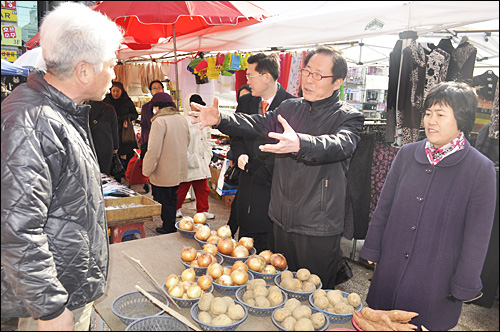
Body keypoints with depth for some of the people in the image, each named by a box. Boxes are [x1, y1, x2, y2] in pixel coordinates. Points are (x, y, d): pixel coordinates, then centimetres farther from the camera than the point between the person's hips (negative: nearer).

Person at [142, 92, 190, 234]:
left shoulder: (159, 121, -20)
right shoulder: (181, 119, 5)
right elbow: (186, 142, 18)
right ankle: (171, 227, 34)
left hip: (164, 173, -8)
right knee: (172, 199, 21)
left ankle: (169, 229, 17)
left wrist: (147, 170, -12)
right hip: (178, 172, 8)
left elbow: (153, 150, -23)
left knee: (165, 202, 6)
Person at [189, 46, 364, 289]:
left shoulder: (348, 117, -10)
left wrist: (299, 144, -50)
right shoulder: (289, 108, 10)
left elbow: (339, 145, -30)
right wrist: (220, 119, -17)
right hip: (282, 218, 6)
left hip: (318, 226, -5)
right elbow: (256, 124, 2)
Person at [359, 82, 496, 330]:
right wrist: (372, 249, 7)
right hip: (390, 268, 3)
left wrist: (465, 286, -5)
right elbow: (384, 206, 5)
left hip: (436, 277, -3)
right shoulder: (407, 154, -1)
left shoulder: (480, 168, -11)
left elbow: (477, 235, -7)